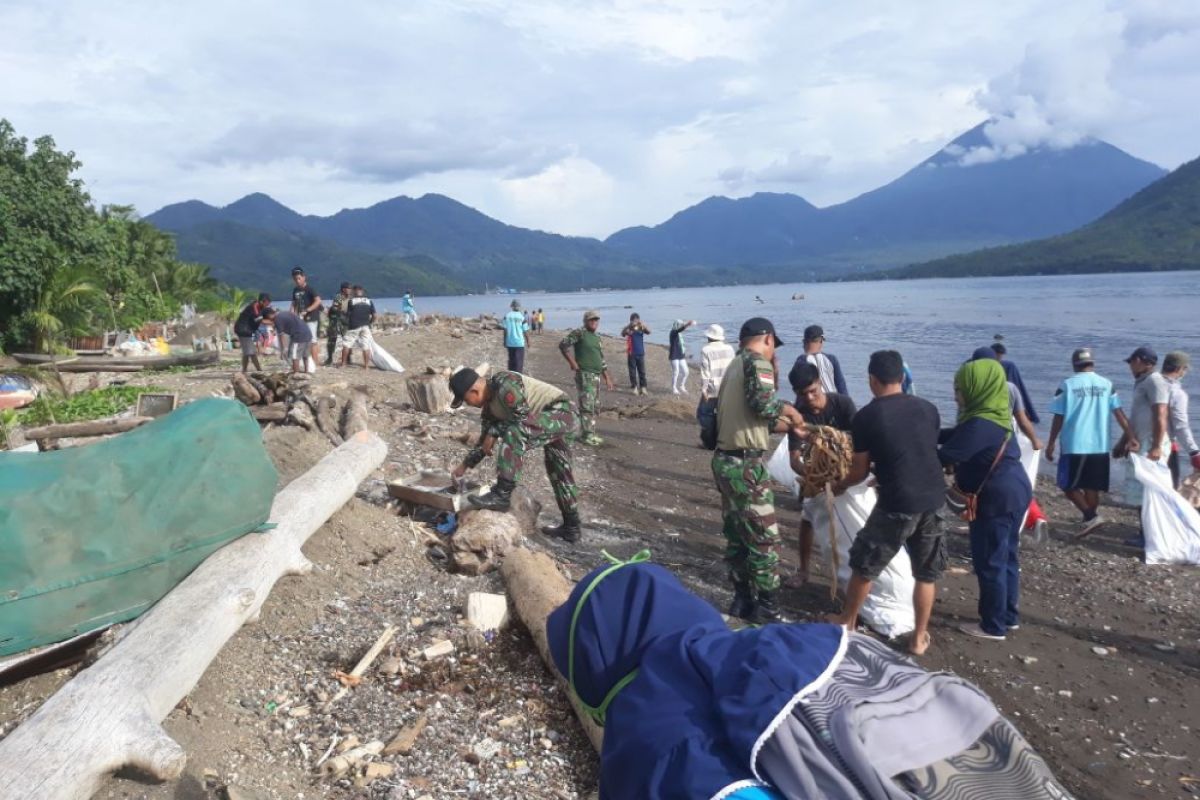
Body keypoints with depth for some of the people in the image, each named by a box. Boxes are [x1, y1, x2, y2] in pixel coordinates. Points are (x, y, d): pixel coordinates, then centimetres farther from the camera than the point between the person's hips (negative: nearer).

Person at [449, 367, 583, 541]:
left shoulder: (504, 382, -20)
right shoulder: (490, 405, 10)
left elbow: (522, 414, -21)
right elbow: (486, 437, 20)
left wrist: (494, 432, -12)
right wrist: (465, 465, 22)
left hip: (562, 412, -11)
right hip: (557, 420, 11)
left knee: (514, 433, -27)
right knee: (559, 473, 17)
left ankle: (502, 495, -22)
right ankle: (572, 527, 29)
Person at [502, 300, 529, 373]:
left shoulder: (507, 316, -3)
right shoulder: (522, 317, -5)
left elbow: (505, 330, -2)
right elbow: (525, 331, -3)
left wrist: (504, 341, 7)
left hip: (510, 342, 2)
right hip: (520, 342, -2)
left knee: (511, 360, 15)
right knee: (519, 361, 2)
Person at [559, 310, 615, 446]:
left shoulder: (597, 337, 18)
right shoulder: (579, 333, -6)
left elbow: (601, 360, 22)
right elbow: (563, 344, -15)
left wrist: (607, 378, 20)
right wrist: (573, 363, -14)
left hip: (596, 375, 8)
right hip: (584, 374, -8)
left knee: (595, 406, 11)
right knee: (587, 405, -10)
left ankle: (590, 433, 19)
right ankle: (587, 435, -6)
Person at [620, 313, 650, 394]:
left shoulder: (641, 328, 2)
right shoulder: (628, 329, -4)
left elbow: (648, 332, -14)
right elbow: (622, 333, -23)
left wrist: (643, 325, -31)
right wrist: (630, 325, -36)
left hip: (641, 353, 2)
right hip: (631, 354, -2)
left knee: (642, 371, 4)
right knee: (632, 371, 2)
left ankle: (643, 388, 9)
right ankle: (634, 387, 9)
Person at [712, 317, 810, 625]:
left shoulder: (735, 365, 18)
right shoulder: (757, 362, -10)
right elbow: (762, 404, -26)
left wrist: (789, 427, 28)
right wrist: (790, 410, -7)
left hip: (726, 460, 9)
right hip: (745, 465, -9)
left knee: (737, 536, 18)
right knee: (764, 539, 1)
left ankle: (743, 600, 28)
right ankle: (767, 610, 10)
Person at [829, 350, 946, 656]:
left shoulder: (866, 416, -6)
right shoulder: (928, 408, 7)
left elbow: (861, 471, 1)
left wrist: (840, 486, 23)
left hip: (897, 505, -4)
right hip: (934, 500, 4)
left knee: (864, 565, 16)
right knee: (927, 573, 18)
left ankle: (848, 621, 32)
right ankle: (919, 637, 26)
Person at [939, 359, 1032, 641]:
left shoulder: (980, 425, -25)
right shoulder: (993, 416, 8)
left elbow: (945, 456, -25)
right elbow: (955, 436, 14)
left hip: (997, 498, -10)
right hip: (1013, 490, 10)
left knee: (989, 562, 1)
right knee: (1005, 556, 19)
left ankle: (994, 626, 12)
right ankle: (1009, 616, 32)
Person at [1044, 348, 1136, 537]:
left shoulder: (1067, 385, -5)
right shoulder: (1107, 385, 4)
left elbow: (1059, 418, -4)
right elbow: (1120, 414, -1)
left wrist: (1051, 443, 2)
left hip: (1074, 445, -4)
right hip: (1100, 446, 4)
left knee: (1068, 485, 5)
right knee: (1092, 487, 13)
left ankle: (1090, 516, -8)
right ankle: (1090, 519, 18)